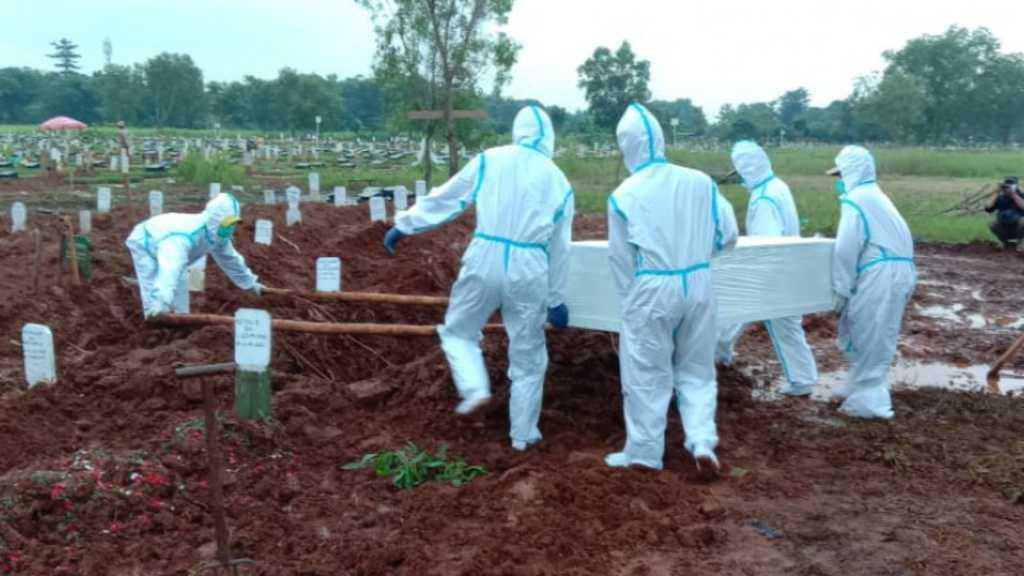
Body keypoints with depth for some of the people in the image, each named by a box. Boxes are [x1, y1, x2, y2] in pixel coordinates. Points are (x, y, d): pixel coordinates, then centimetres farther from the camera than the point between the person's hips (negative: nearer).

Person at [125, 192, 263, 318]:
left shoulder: (217, 234, -19)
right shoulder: (182, 237, -47)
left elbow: (230, 259, 0)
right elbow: (170, 270, -62)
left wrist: (250, 283, 8)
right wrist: (161, 302, -76)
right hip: (144, 243, -8)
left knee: (181, 288, 12)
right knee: (153, 290, -20)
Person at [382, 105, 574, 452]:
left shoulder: (491, 160, 3)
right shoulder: (559, 182, 10)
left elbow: (445, 198, 5)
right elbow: (559, 248, 12)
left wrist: (403, 226, 16)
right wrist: (556, 299, 19)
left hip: (485, 259, -1)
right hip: (530, 270, 2)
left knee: (458, 330, 21)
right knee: (528, 356, 13)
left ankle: (475, 387, -1)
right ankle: (523, 434, 21)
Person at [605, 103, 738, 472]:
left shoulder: (624, 195, -8)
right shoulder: (700, 182, -1)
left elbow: (621, 259, -1)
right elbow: (729, 235, 5)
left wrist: (630, 300, 14)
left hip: (652, 290, -3)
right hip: (699, 285, 3)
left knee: (647, 374, 11)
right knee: (696, 370, 18)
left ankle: (644, 452, 22)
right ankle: (702, 441, 7)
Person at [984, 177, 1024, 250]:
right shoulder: (1000, 198, -4)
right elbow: (988, 209, -18)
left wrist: (1014, 195, -31)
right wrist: (996, 194, -19)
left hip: (1017, 230, -2)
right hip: (1004, 230, 2)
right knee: (992, 224, -28)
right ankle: (1005, 242, 1)